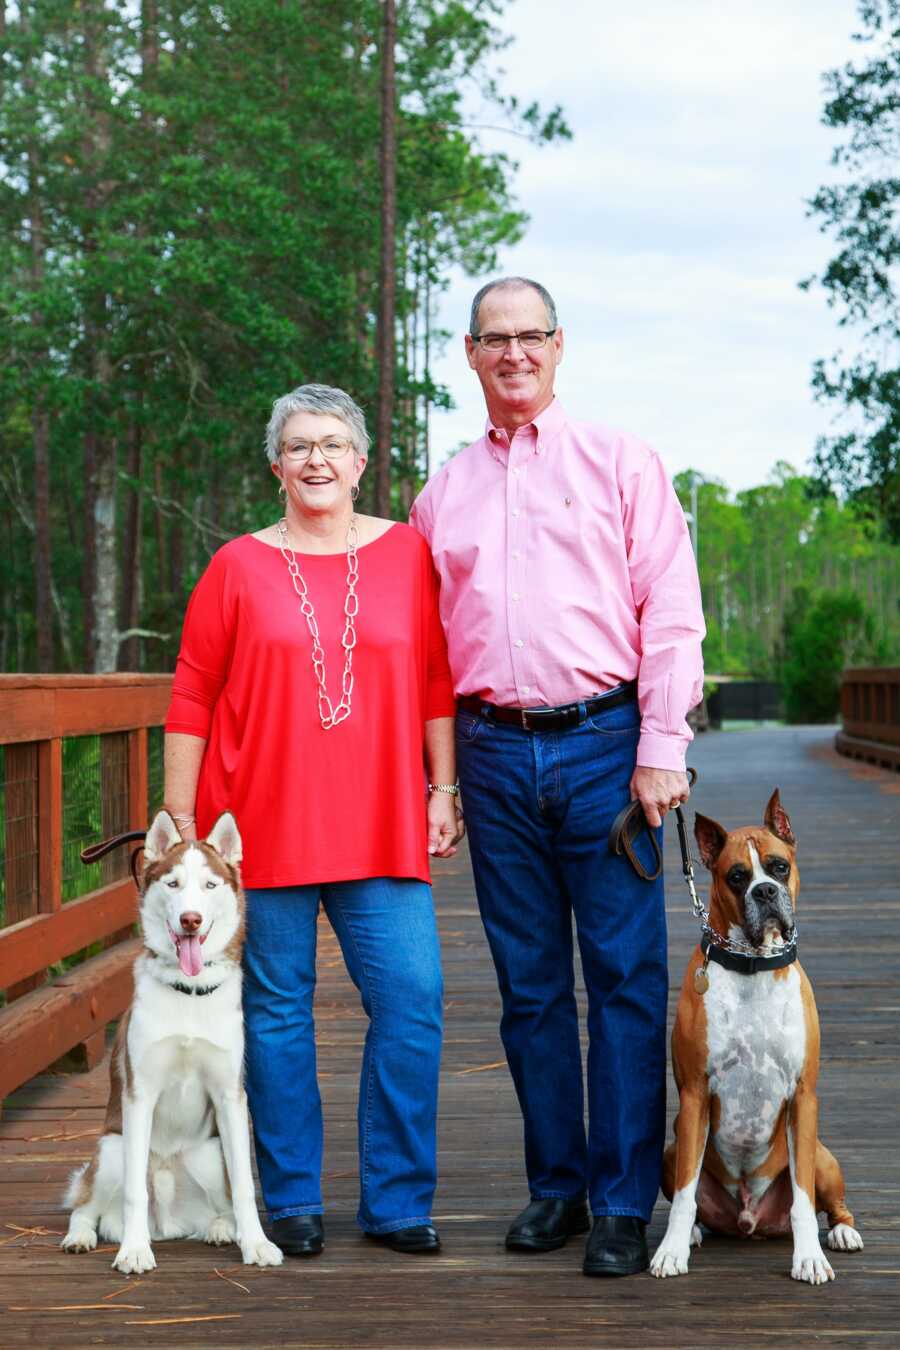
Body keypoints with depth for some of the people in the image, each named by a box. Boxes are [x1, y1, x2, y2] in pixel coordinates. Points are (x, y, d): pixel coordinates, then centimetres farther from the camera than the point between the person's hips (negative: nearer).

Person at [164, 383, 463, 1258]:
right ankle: (292, 1202, 18)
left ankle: (396, 1201, 8)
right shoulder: (240, 568, 4)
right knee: (277, 1007, 5)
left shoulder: (406, 554, 8)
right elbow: (190, 701, 4)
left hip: (380, 826, 1)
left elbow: (436, 682, 9)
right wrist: (178, 819, 2)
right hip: (262, 826, -1)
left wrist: (443, 790, 4)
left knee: (411, 1000, -5)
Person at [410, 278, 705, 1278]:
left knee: (625, 977, -4)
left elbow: (672, 613, 0)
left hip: (603, 741, -3)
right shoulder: (440, 496, 15)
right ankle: (554, 1185, 18)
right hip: (494, 751, 3)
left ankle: (624, 1203, 3)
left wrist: (661, 747, -9)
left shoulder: (619, 463, 5)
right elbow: (424, 645, 16)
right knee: (529, 984, 7)